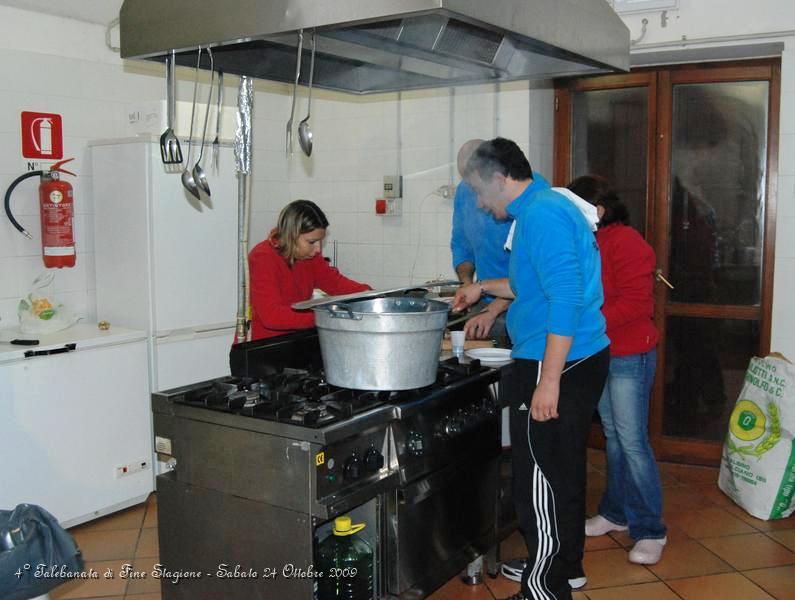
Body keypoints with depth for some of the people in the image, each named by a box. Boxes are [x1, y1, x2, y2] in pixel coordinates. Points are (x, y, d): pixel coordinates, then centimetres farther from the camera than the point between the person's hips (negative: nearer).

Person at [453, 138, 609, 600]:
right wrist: (486, 288, 27)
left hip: (559, 366, -11)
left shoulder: (540, 216, -18)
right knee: (564, 469, 20)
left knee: (540, 479, -2)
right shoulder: (550, 205, 15)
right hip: (585, 359, 11)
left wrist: (548, 381, -26)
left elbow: (565, 301, -26)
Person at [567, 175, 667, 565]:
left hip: (630, 357, -8)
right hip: (598, 354, 9)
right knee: (613, 437, 17)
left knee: (632, 442, -5)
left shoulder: (626, 243, -15)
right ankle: (616, 513, 29)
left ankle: (650, 531, 5)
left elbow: (634, 301, -22)